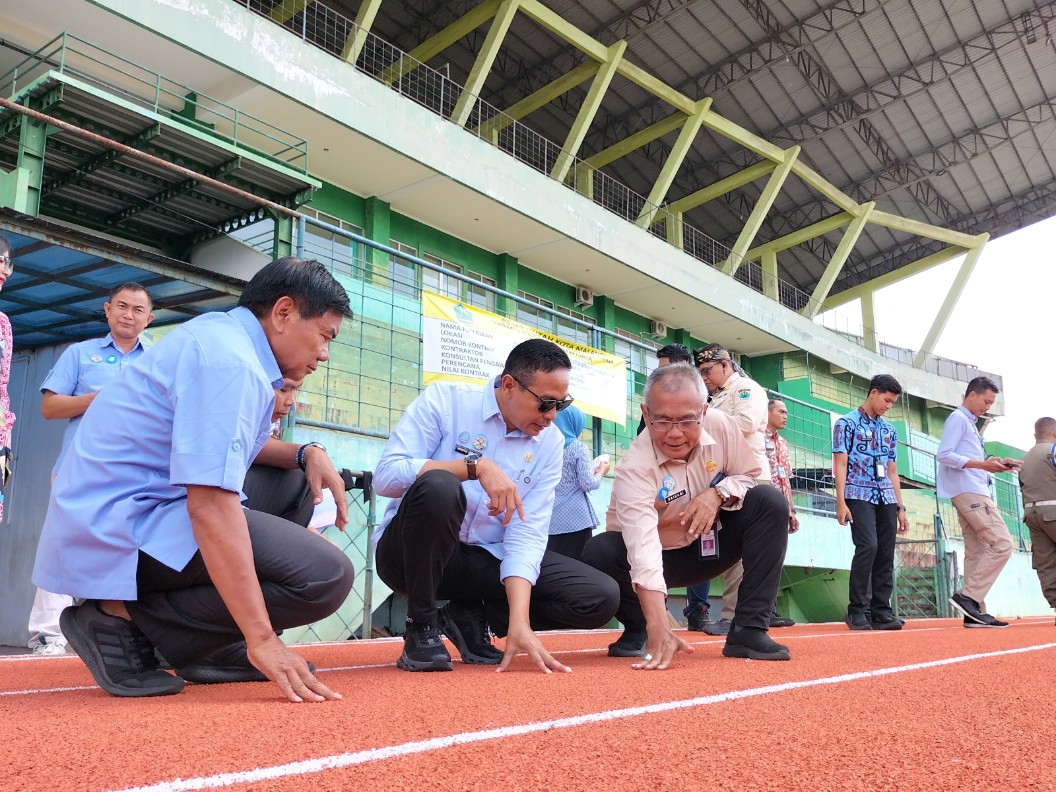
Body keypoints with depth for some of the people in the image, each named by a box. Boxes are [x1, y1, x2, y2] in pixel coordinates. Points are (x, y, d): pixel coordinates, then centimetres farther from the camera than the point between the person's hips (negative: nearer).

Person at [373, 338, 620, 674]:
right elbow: (386, 476, -21)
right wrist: (476, 466, -29)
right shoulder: (445, 399, -11)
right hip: (411, 553, -4)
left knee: (602, 597, -12)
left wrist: (519, 622, -23)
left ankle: (470, 618, 5)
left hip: (487, 560, 4)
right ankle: (421, 627, -15)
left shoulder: (550, 442, -2)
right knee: (438, 487, -37)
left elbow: (527, 533, -10)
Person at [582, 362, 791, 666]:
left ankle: (748, 631, -17)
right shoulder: (635, 466, -31)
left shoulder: (721, 425, -17)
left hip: (710, 544, 3)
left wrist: (717, 493, -25)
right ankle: (638, 629, -1)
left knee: (770, 502, -20)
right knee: (599, 553, -33)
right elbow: (642, 547, -42)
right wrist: (659, 631, -52)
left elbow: (750, 475, 0)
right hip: (662, 558, -3)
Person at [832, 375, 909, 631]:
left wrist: (900, 507, 15)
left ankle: (881, 612, 7)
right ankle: (856, 610, -10)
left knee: (886, 554, 2)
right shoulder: (847, 424, 1)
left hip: (886, 498, 6)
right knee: (868, 546, -20)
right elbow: (841, 464, -5)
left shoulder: (889, 431, 19)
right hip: (859, 496, -6)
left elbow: (892, 471, 20)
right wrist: (841, 502, -14)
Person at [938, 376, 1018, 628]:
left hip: (972, 491, 10)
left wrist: (993, 464, 7)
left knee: (977, 551, 5)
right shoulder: (958, 418, -4)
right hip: (969, 491, -10)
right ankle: (967, 596, -13)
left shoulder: (969, 423, 25)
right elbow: (944, 455, -16)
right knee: (1001, 544, -13)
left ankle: (974, 610, 3)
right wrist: (981, 464, -20)